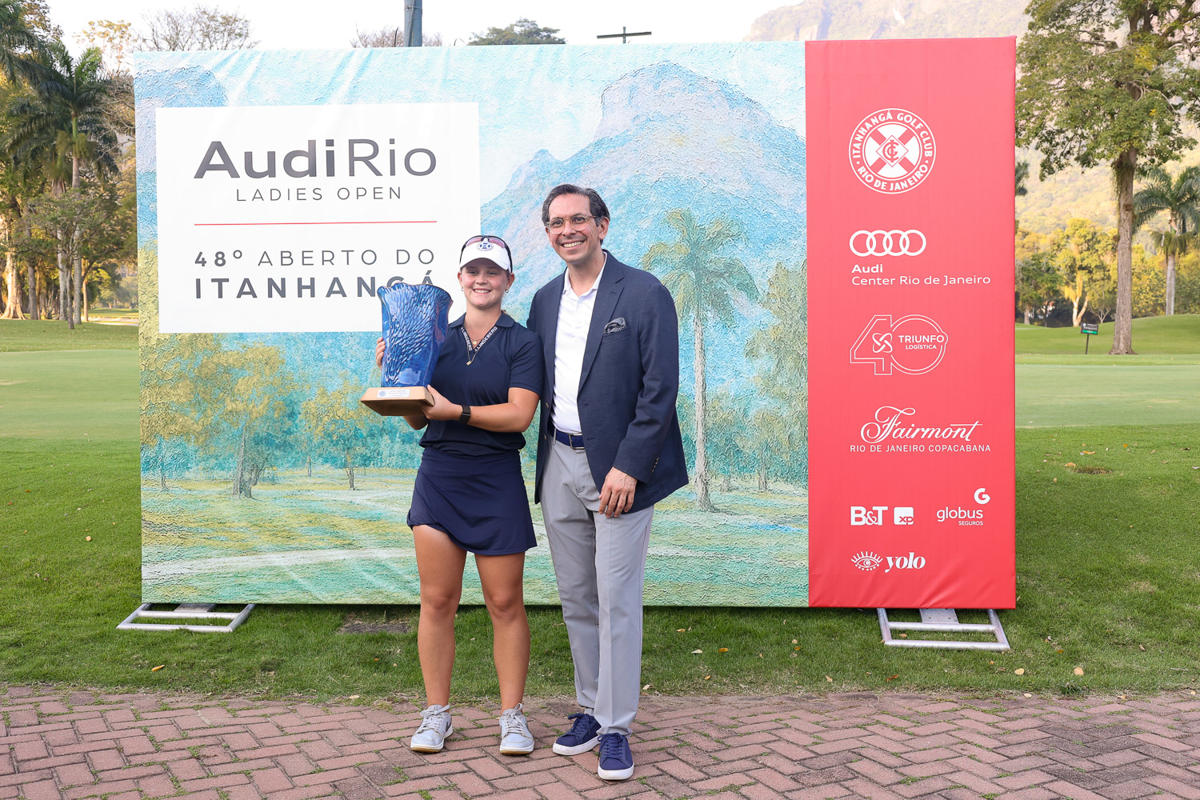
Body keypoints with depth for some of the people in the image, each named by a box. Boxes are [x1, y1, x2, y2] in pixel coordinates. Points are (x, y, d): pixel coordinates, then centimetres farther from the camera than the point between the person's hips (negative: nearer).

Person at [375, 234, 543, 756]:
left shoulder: (523, 343, 0)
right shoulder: (436, 339, 10)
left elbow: (519, 415, -13)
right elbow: (416, 419, 12)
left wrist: (455, 410, -22)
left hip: (497, 480, -3)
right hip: (438, 477, 3)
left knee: (505, 603, 3)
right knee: (437, 600, 4)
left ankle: (512, 716, 14)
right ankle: (435, 714, 17)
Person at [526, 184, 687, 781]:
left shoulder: (645, 295, -8)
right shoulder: (545, 300, 11)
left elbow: (660, 390, -12)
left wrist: (627, 468, -17)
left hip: (619, 468, -6)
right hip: (560, 464, 6)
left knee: (616, 601, -2)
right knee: (575, 598, 13)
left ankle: (616, 727, 11)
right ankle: (590, 709, 28)